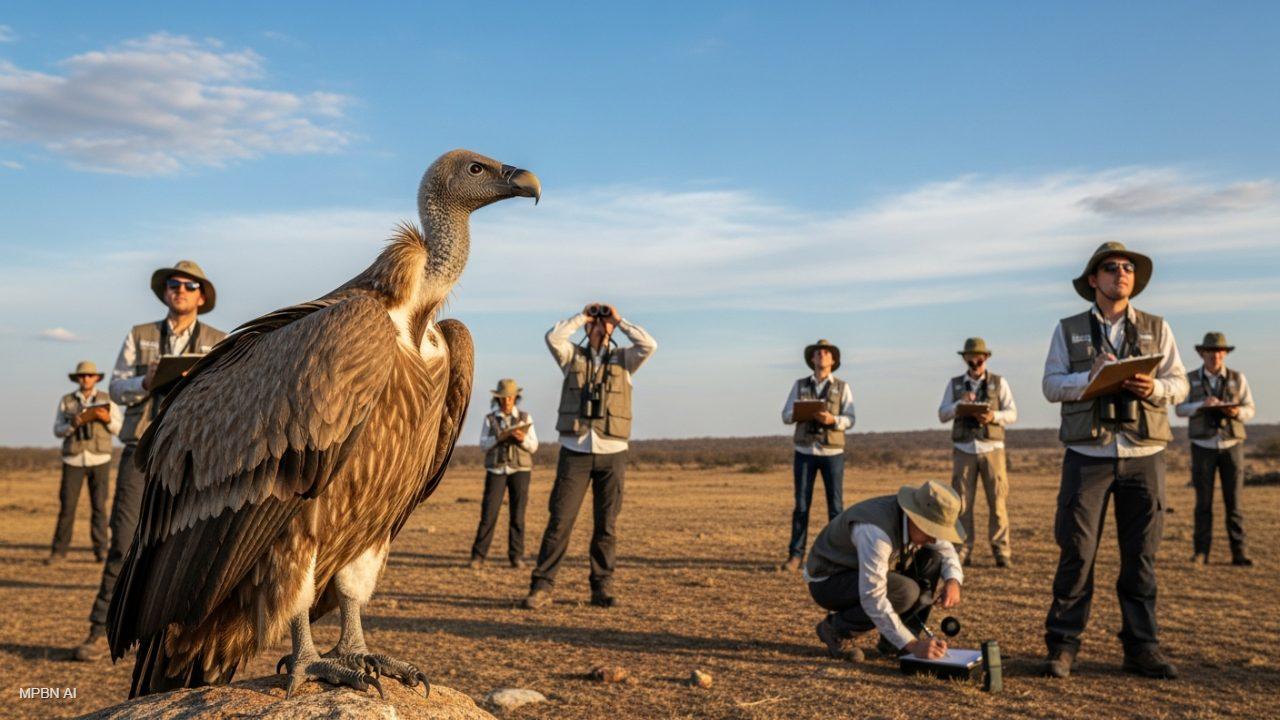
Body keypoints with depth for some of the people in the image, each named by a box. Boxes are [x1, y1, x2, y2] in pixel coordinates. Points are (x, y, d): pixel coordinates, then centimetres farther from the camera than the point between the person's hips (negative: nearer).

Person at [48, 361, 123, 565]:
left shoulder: (106, 399, 5)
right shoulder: (66, 401, 6)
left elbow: (120, 428, 4)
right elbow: (58, 431, 3)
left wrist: (107, 419, -17)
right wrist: (73, 424, -17)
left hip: (99, 460, -1)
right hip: (73, 460, 1)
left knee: (99, 506, -2)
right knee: (66, 506, -1)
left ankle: (101, 550, 2)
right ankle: (59, 551, 6)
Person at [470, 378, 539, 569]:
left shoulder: (525, 418, 5)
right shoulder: (489, 419, 5)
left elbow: (533, 447, 1)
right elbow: (484, 445, -3)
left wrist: (522, 439, -20)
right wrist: (499, 438, -21)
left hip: (520, 470, 0)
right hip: (496, 470, 0)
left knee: (517, 514, -3)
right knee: (488, 513, -7)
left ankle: (516, 556, 3)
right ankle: (478, 556, 0)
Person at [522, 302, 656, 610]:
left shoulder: (623, 359, 11)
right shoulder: (573, 356, 10)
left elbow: (649, 345, -7)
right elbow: (553, 337, -9)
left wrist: (620, 321, 3)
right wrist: (581, 315, 1)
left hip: (612, 454, 1)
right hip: (575, 451, -1)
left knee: (607, 525, 4)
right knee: (560, 520, -5)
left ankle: (602, 588, 13)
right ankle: (541, 587, -2)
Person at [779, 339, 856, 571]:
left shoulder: (842, 387, 7)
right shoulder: (799, 385, 10)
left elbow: (849, 420, -1)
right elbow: (786, 416, 4)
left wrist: (832, 419, -21)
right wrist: (796, 414, -18)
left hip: (832, 452, -1)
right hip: (804, 451, 1)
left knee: (835, 505, 0)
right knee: (801, 505, 0)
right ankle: (795, 556, 4)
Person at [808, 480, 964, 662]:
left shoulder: (920, 519, -12)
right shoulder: (877, 531, -37)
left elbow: (946, 550, 5)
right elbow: (872, 599, -40)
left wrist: (953, 581, -18)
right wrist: (913, 645, -39)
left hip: (867, 575, 8)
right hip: (828, 582, -8)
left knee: (934, 564, -10)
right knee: (904, 593, -31)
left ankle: (895, 641, 1)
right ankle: (835, 627, -9)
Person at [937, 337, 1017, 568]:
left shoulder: (999, 383, 10)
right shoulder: (954, 384, 13)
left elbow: (1012, 414, 4)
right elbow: (942, 415, 6)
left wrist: (994, 416, -16)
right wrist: (960, 402, -11)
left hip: (992, 448, -1)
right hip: (963, 448, 1)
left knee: (997, 501, -4)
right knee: (962, 502, -1)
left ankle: (1001, 551, 1)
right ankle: (963, 551, 2)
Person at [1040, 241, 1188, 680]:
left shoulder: (1157, 329, 12)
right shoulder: (1068, 331, 8)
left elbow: (1179, 384, 6)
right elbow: (1051, 386, 0)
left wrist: (1154, 388, -15)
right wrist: (1091, 377, -17)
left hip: (1144, 455, 2)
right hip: (1088, 455, -2)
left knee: (1141, 557, 4)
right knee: (1076, 553, -2)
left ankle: (1141, 648, 14)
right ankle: (1062, 646, 6)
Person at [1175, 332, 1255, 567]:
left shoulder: (1238, 378, 3)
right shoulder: (1191, 380, 2)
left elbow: (1250, 410, 1)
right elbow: (1180, 409, -7)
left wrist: (1237, 412, -22)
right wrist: (1202, 404, -26)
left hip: (1232, 445, 1)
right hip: (1203, 448, -1)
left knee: (1234, 502, -1)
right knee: (1204, 502, 0)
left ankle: (1239, 553, 2)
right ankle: (1201, 553, 4)